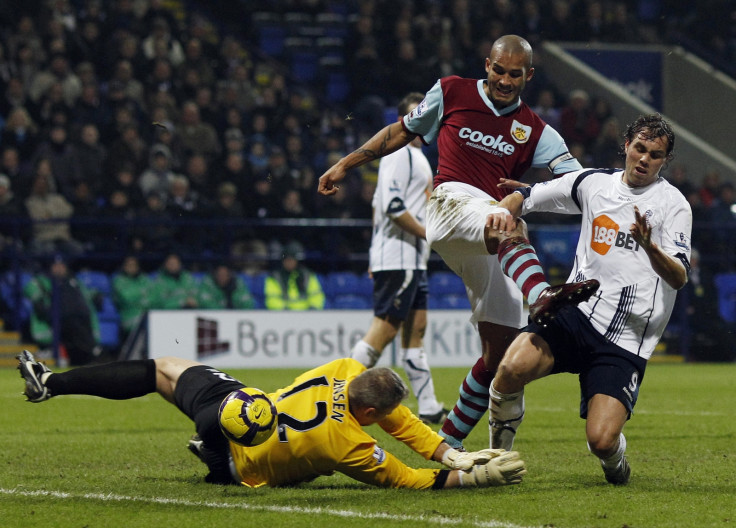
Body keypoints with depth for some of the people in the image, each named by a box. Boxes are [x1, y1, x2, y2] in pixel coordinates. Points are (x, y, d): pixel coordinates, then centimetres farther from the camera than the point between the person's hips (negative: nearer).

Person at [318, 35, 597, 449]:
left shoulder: (535, 131, 16)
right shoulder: (451, 93, 14)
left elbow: (577, 179, 2)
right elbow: (401, 132, 25)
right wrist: (346, 164, 24)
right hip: (454, 202, -4)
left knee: (502, 351, -1)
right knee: (509, 226, -41)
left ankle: (449, 445, 12)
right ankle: (541, 296, -74)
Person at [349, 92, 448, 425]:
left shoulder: (416, 155, 20)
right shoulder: (399, 155, -11)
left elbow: (379, 203, 26)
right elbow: (392, 206, -22)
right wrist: (429, 234, -16)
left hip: (413, 260, 10)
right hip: (397, 258, -10)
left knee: (415, 329, 10)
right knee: (382, 331, -12)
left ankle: (429, 408, 12)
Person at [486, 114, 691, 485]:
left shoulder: (673, 204, 0)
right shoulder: (593, 182, 10)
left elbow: (679, 278, -10)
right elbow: (525, 197, 20)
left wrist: (651, 248, -30)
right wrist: (505, 210, -3)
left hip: (626, 339, -2)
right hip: (575, 315, 2)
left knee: (601, 440, -18)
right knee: (513, 368, -29)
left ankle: (614, 457, 21)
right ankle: (499, 450, -2)